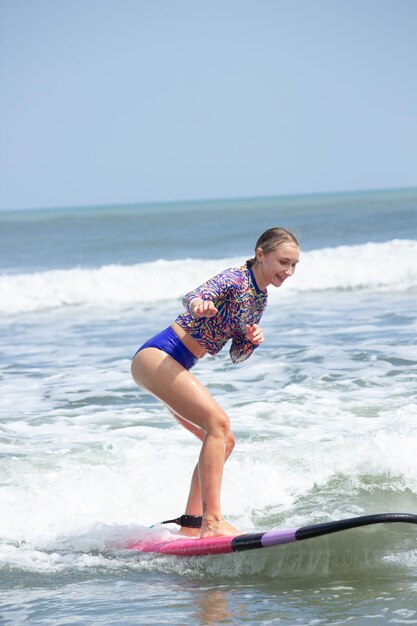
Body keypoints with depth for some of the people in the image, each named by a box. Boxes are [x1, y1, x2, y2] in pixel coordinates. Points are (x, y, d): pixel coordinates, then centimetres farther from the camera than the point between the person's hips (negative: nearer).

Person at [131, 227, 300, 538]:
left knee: (224, 441, 9)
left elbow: (237, 355, 17)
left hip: (175, 368, 10)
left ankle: (190, 524, 12)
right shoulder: (236, 279, -12)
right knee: (218, 421, -24)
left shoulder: (260, 298, 14)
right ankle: (212, 521, -28)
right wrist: (198, 305, -56)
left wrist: (252, 340, -6)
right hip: (157, 356, -10)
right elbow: (194, 296, -31)